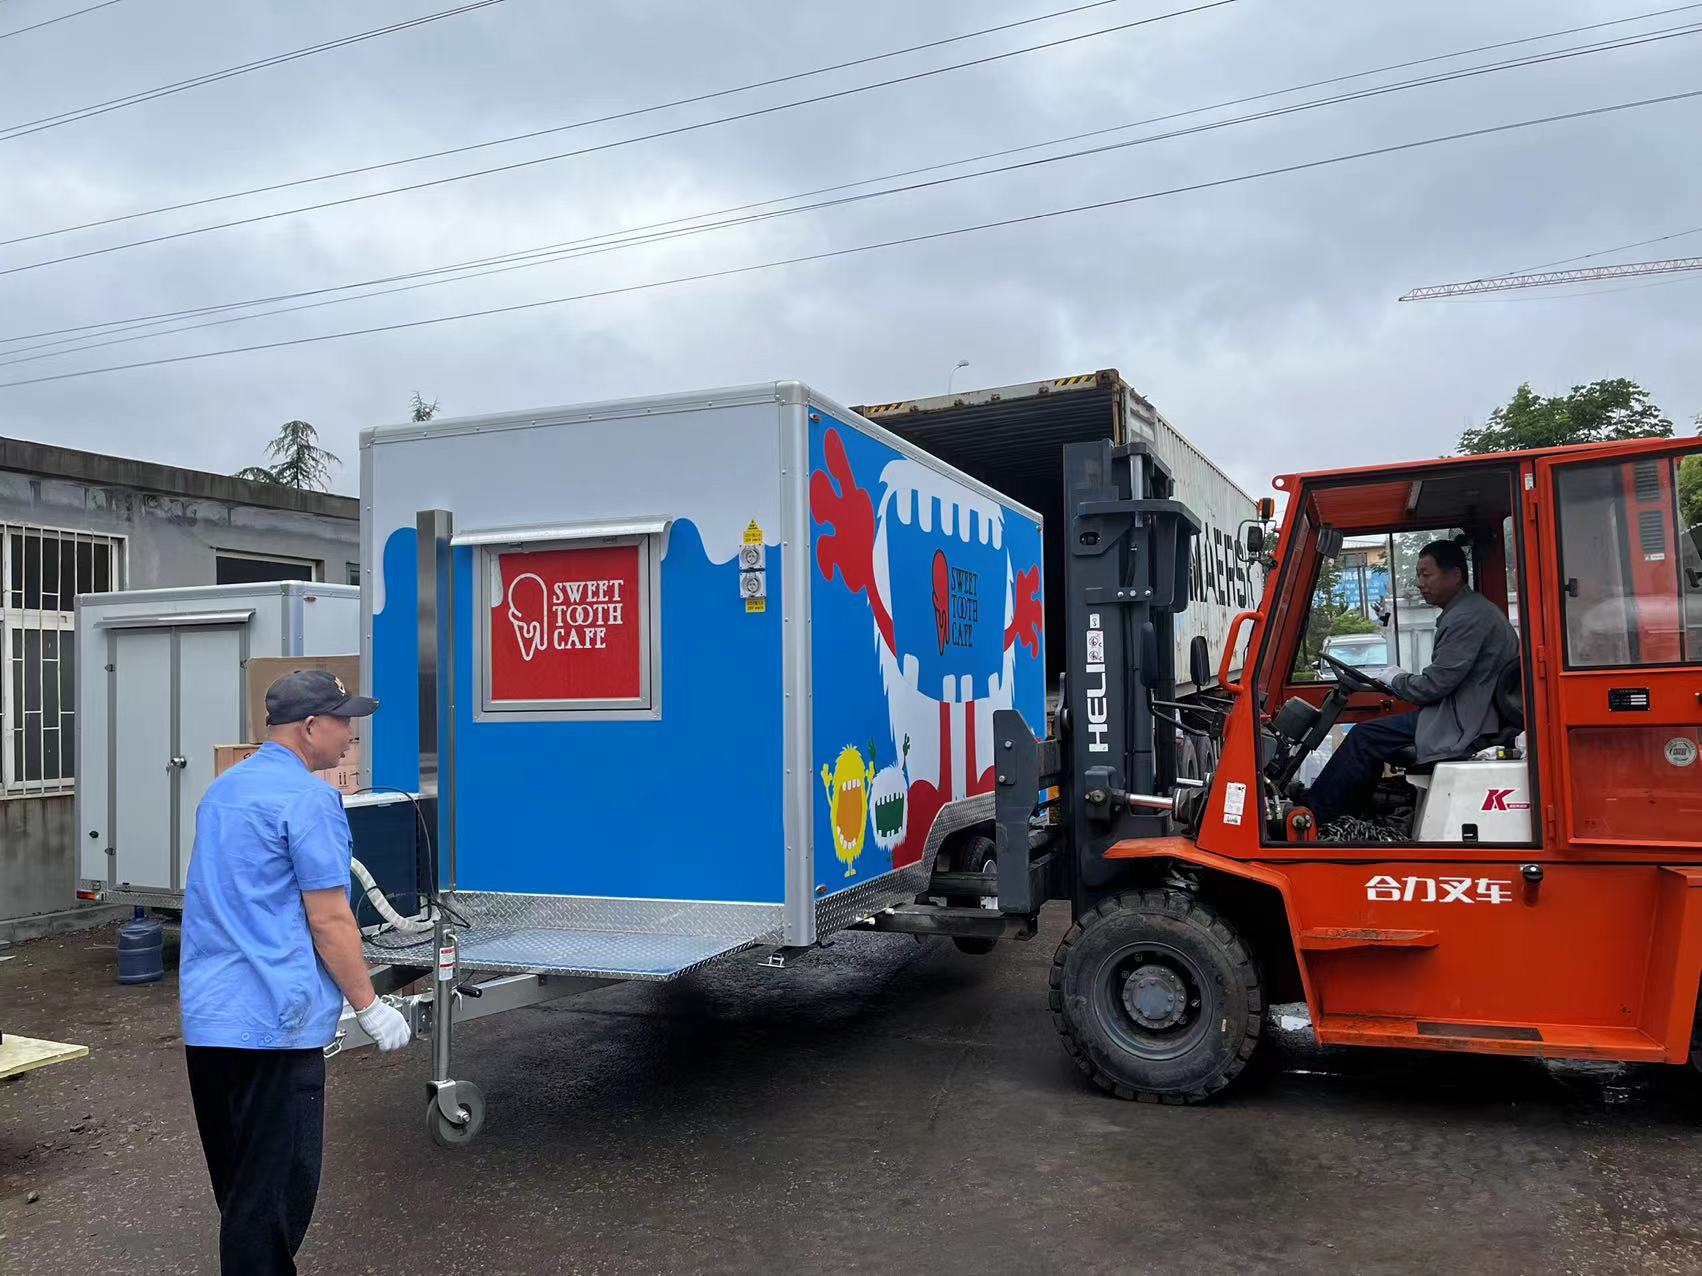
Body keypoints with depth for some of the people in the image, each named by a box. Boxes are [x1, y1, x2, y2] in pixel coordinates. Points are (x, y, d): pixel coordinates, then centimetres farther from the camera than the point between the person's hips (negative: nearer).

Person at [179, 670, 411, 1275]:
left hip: (206, 1018, 9)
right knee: (274, 1188, 1)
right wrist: (369, 1005, -7)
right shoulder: (308, 798, -14)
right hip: (273, 1020, -9)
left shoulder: (222, 789, 14)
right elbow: (329, 920, -16)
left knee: (239, 1183, 19)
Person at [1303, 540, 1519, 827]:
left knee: (1364, 738, -13)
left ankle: (1312, 813, -5)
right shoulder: (1474, 609, 16)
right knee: (1371, 734, 12)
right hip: (1471, 715, 11)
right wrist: (1401, 679, 10)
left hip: (1461, 727, -11)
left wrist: (1396, 680, -1)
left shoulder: (1467, 618, -19)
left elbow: (1435, 685, -19)